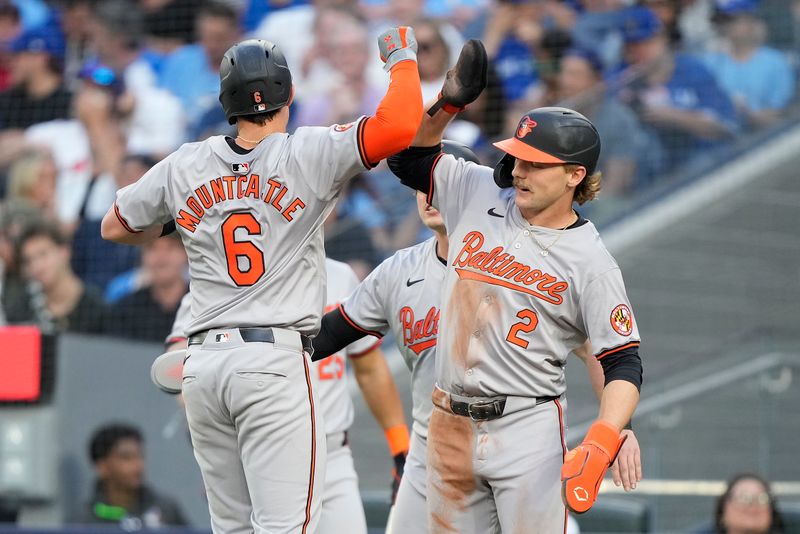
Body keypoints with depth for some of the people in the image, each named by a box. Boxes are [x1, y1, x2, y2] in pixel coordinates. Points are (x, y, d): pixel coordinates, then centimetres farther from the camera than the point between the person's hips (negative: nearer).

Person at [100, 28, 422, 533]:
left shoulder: (183, 167, 8)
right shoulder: (307, 156, -6)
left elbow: (116, 227, 22)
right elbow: (400, 126, -14)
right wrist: (402, 60, 4)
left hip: (202, 363, 5)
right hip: (274, 358, -5)